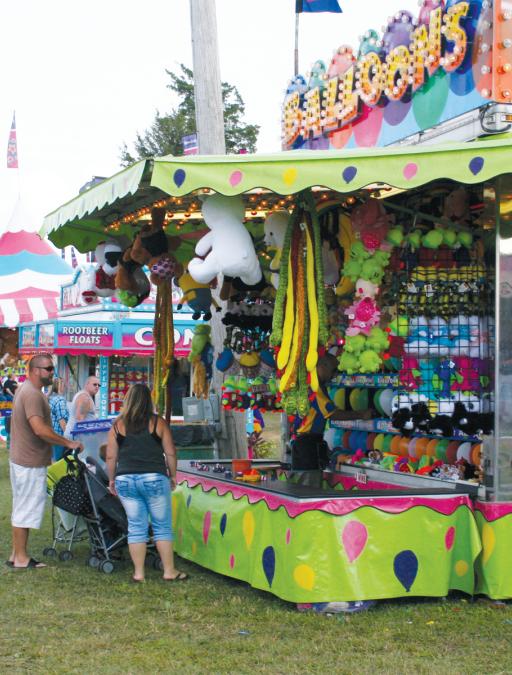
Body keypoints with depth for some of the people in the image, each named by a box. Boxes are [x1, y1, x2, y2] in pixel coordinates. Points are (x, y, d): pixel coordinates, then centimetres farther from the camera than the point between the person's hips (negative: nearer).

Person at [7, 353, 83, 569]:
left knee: (21, 509, 17)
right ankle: (20, 558, 4)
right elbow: (40, 429, -31)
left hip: (21, 460, 11)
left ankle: (17, 554, 24)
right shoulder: (32, 395, -21)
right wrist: (68, 443, -24)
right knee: (27, 510, -3)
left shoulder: (24, 389, 13)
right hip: (30, 463, -11)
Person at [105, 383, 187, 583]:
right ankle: (169, 571, 9)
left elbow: (111, 457, 5)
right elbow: (170, 453, 2)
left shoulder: (118, 425, 4)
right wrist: (173, 475, 14)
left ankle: (138, 573, 8)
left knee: (136, 527, 7)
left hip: (125, 480, 2)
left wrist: (111, 479, 16)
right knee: (162, 526, 6)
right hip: (154, 478, -2)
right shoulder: (158, 423, 1)